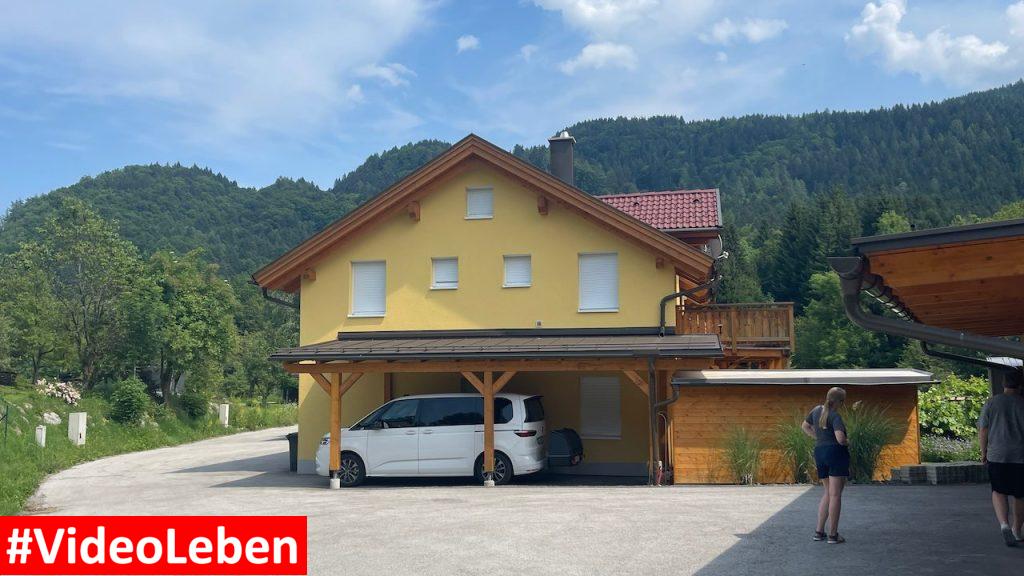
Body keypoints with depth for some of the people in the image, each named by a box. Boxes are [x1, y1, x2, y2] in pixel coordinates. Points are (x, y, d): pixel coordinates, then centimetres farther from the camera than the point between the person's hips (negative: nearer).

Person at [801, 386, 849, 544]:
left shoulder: (817, 410, 8)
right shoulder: (835, 416, -15)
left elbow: (805, 426, 22)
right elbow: (840, 438, -27)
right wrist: (847, 442, -5)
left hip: (819, 452, 7)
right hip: (836, 453, -7)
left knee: (828, 493, 18)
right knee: (835, 494, -1)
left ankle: (819, 531, 14)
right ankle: (833, 534, 1)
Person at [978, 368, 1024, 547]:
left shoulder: (991, 403, -1)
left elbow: (983, 430, 0)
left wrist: (984, 452, 10)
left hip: (997, 456, 0)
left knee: (999, 492, 10)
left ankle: (1004, 523, -13)